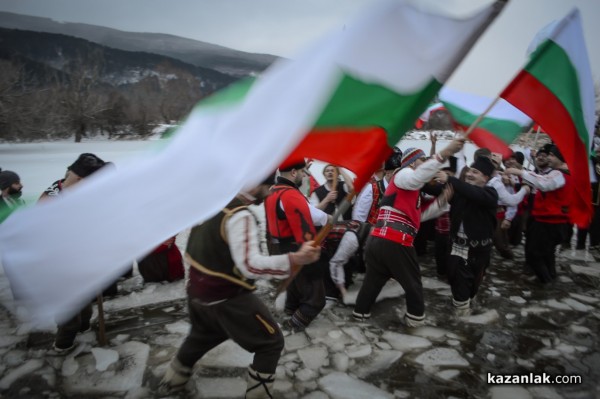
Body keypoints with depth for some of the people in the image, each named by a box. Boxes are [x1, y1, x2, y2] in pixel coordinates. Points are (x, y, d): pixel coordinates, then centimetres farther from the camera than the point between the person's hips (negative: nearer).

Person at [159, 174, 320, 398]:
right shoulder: (240, 215, -24)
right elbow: (250, 265, -34)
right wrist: (295, 258, -38)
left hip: (197, 290, 9)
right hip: (226, 298, -9)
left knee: (203, 334, 35)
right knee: (271, 343, 6)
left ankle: (172, 381, 52)